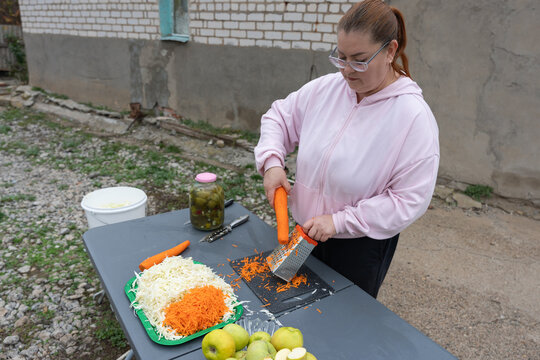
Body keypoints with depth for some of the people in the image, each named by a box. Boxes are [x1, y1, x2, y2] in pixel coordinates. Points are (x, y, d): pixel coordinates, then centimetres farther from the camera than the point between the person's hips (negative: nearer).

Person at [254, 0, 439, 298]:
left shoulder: (414, 117, -19)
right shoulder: (325, 89, -5)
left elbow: (409, 200, -20)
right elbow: (279, 117, 8)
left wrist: (339, 221, -23)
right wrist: (272, 161, -11)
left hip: (362, 247, -4)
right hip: (306, 231, 5)